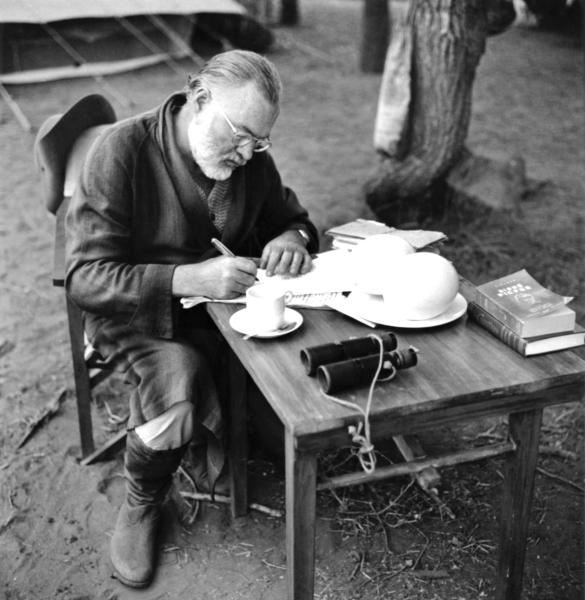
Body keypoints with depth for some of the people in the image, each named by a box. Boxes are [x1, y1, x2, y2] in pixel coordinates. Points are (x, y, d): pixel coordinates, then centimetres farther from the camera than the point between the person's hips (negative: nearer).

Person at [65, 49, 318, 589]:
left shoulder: (251, 158, -2)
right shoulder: (123, 150, -19)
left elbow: (293, 217, 14)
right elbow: (86, 279, -22)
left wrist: (292, 237, -13)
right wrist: (189, 278, -36)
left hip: (223, 306, 5)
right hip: (136, 316, -4)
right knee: (179, 381, -34)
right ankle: (142, 503, -1)